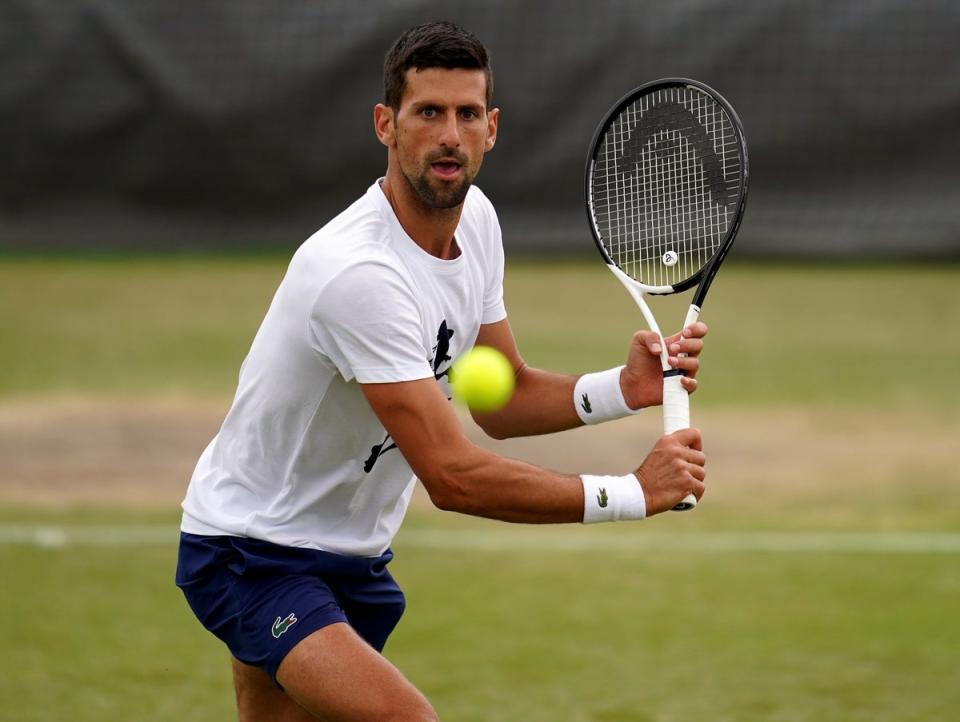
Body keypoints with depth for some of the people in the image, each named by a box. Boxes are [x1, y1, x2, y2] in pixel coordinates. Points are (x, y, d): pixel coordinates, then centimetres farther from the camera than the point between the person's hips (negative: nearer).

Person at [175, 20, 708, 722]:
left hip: (351, 553, 9)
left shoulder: (476, 218, -1)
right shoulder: (360, 273, -30)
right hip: (251, 553, -9)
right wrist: (633, 492, -27)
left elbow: (504, 400, 8)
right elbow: (453, 476, -31)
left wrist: (625, 387, -11)